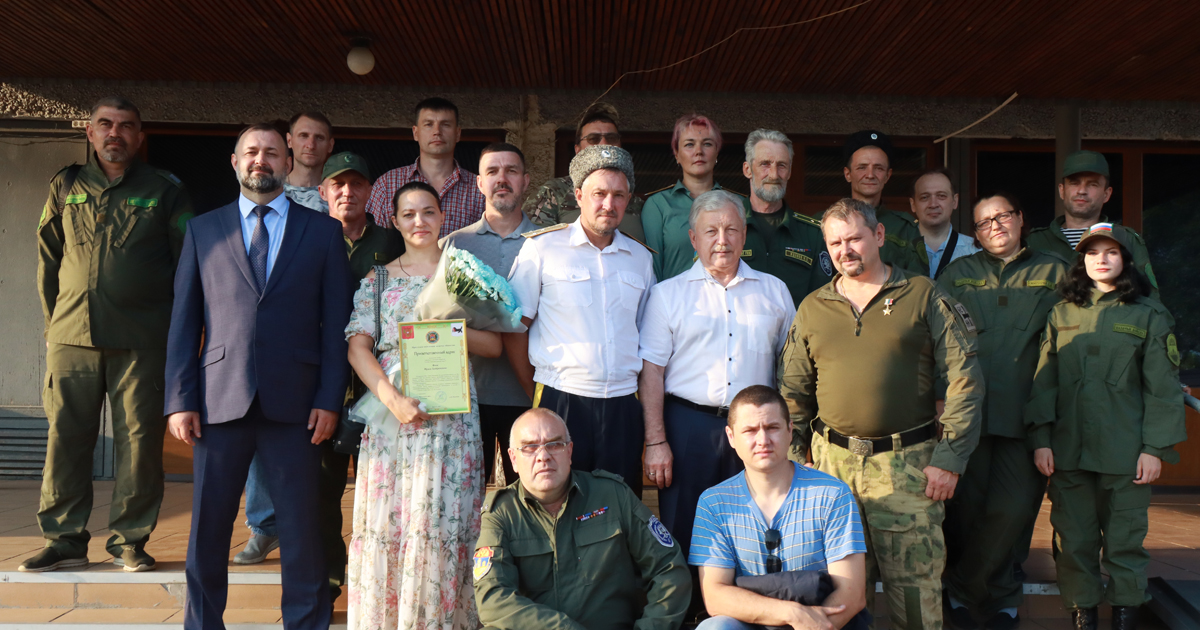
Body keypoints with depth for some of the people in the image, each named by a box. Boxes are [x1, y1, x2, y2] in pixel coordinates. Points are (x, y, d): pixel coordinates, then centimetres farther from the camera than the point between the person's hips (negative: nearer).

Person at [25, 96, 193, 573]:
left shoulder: (165, 190, 8)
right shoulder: (65, 188, 15)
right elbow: (47, 261, 17)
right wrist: (54, 321, 10)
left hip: (142, 339, -2)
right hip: (71, 336, 2)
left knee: (139, 439, -1)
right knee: (66, 436, 3)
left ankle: (129, 539, 10)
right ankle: (64, 539, 13)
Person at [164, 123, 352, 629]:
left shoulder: (323, 231, 9)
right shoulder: (203, 230, 12)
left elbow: (336, 323, 4)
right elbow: (184, 321, 9)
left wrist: (329, 399, -4)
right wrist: (180, 400, 1)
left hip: (294, 403, -1)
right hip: (220, 398, 1)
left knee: (301, 528, 3)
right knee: (207, 530, 8)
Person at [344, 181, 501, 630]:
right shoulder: (378, 280, 10)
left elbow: (494, 345, 7)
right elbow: (357, 347, 1)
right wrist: (392, 400, -14)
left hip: (452, 412, 0)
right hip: (391, 410, 0)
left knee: (444, 518, -2)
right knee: (387, 517, 1)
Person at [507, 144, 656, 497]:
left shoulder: (640, 258, 13)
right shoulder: (541, 248, 1)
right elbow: (514, 328, 2)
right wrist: (535, 395, 2)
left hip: (623, 405, 3)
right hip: (560, 402, -3)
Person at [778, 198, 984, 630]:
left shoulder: (924, 296, 2)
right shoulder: (812, 309, 11)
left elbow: (965, 380, -2)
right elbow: (793, 394, 15)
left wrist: (949, 459, -8)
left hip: (907, 464, -3)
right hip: (831, 461, 3)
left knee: (915, 586, 0)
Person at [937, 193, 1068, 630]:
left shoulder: (1053, 274, 13)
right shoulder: (957, 274, 15)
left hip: (1024, 414, 0)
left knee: (1012, 509, -7)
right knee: (966, 507, 0)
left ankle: (962, 590, 11)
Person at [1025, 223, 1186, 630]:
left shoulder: (1149, 315, 4)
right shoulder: (1062, 314, 10)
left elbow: (1161, 388, 1)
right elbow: (1044, 381, 8)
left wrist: (1156, 448, -5)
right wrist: (1040, 440, 0)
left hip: (1125, 454, -2)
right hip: (1068, 451, 2)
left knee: (1124, 542, 2)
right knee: (1074, 541, 6)